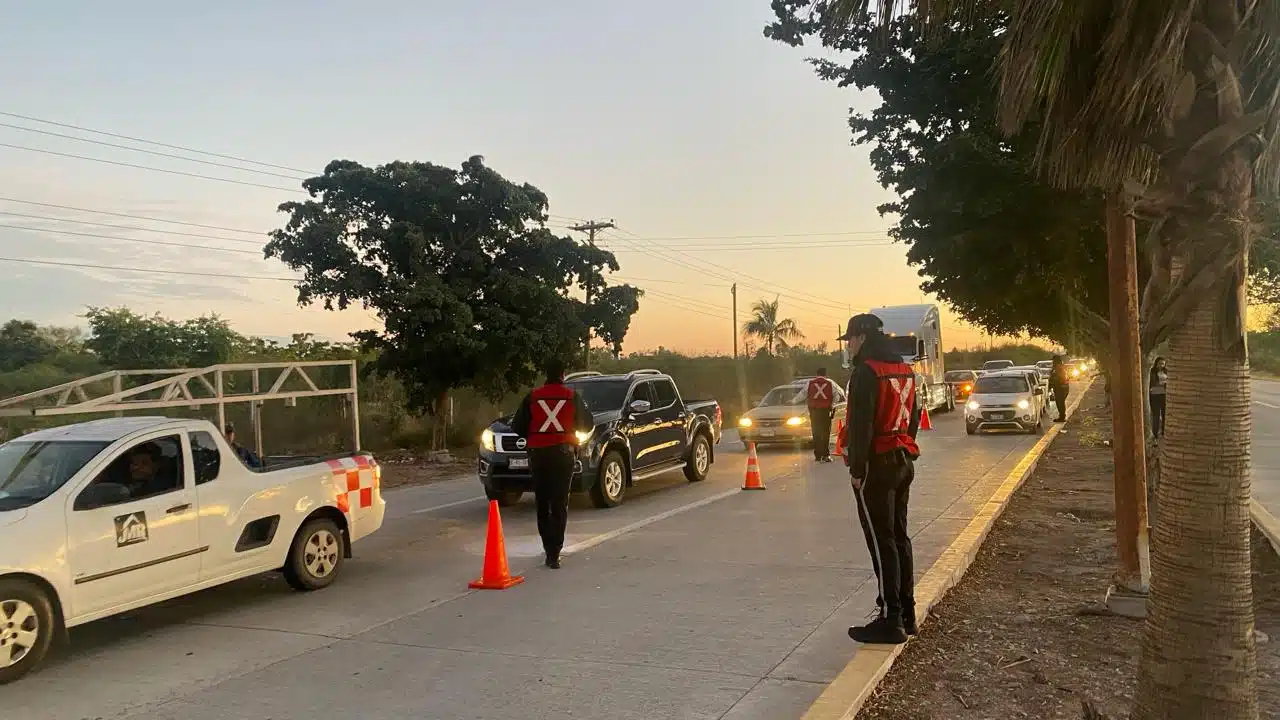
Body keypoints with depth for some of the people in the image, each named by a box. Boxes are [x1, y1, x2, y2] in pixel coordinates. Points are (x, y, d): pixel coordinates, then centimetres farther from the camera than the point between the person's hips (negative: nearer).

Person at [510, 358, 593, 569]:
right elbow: (587, 425, 8)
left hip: (538, 453, 1)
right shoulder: (572, 396, 0)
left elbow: (517, 426, 3)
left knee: (542, 504, 14)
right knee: (559, 504, 0)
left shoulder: (532, 397, 1)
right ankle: (554, 554, -9)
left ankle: (549, 549, 20)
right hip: (563, 453, -1)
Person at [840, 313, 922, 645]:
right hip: (904, 462, 9)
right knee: (899, 536, 15)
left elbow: (861, 425, -19)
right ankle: (906, 612, 22)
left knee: (881, 542, -4)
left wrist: (857, 469, -15)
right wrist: (905, 451, 19)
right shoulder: (905, 370, 14)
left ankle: (891, 620, -1)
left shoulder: (867, 372, -15)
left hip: (877, 465, -9)